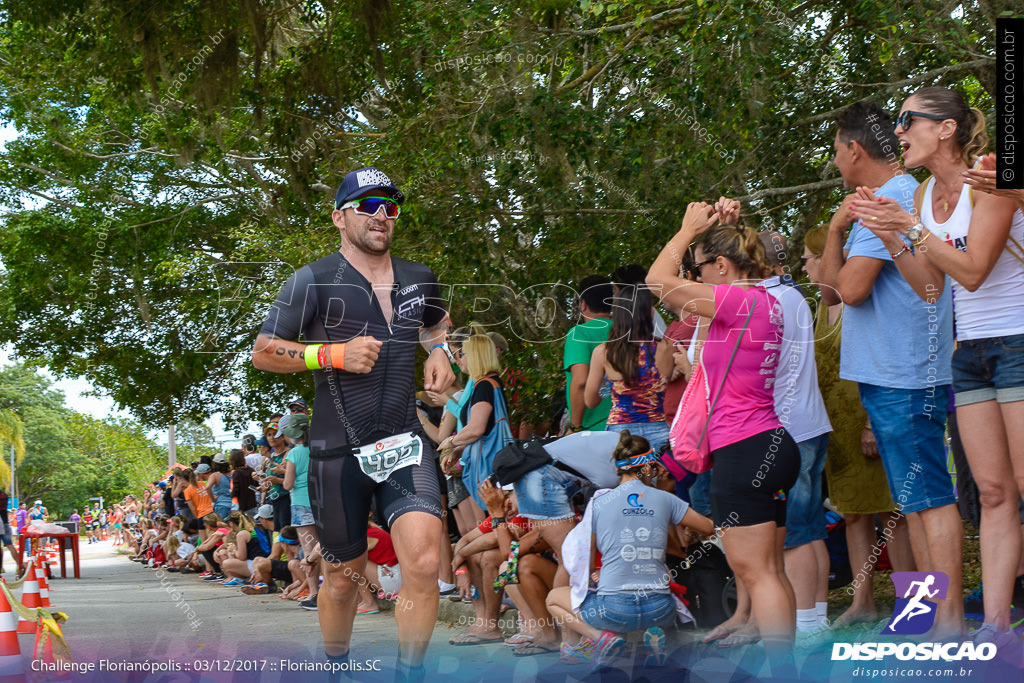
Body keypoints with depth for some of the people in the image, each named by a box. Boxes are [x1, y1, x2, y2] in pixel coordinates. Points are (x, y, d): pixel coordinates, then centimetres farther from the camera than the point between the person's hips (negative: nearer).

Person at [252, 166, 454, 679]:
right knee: (343, 575, 10)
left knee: (423, 563, -19)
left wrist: (440, 351, 10)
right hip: (339, 450, -2)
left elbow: (438, 324, 33)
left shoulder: (418, 280, 10)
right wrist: (334, 354, -17)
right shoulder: (314, 281, -5)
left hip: (404, 444, 3)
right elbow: (263, 352, -5)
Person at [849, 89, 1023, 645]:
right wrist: (890, 237, -4)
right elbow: (931, 286, 8)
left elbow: (973, 269, -19)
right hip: (970, 350, 8)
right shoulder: (924, 196, 11)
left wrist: (911, 226, -20)